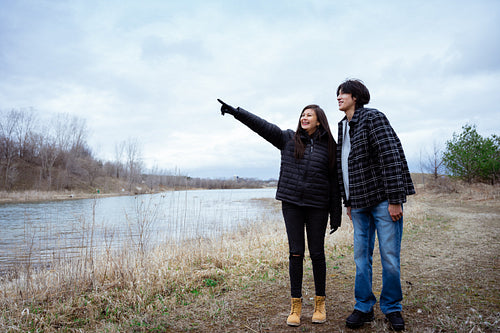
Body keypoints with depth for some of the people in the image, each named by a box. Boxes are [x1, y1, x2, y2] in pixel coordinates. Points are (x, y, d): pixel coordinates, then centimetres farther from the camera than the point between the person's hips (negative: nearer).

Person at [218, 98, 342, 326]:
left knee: (317, 253, 5)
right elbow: (262, 126, 0)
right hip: (291, 204, 1)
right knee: (296, 252, 2)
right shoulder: (288, 139, 8)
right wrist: (236, 111, -10)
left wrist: (336, 214, 3)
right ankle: (296, 305, 13)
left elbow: (334, 183, 4)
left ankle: (320, 303, 21)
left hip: (317, 206, 0)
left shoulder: (329, 147, 4)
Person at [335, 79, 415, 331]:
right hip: (359, 204, 7)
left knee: (389, 257, 1)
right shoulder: (343, 127, 16)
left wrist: (395, 199, -18)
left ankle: (392, 307, 19)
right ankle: (363, 307, 19)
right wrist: (348, 202, 17)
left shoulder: (373, 118, -6)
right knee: (361, 257, 8)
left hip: (382, 200, -6)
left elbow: (391, 157, -14)